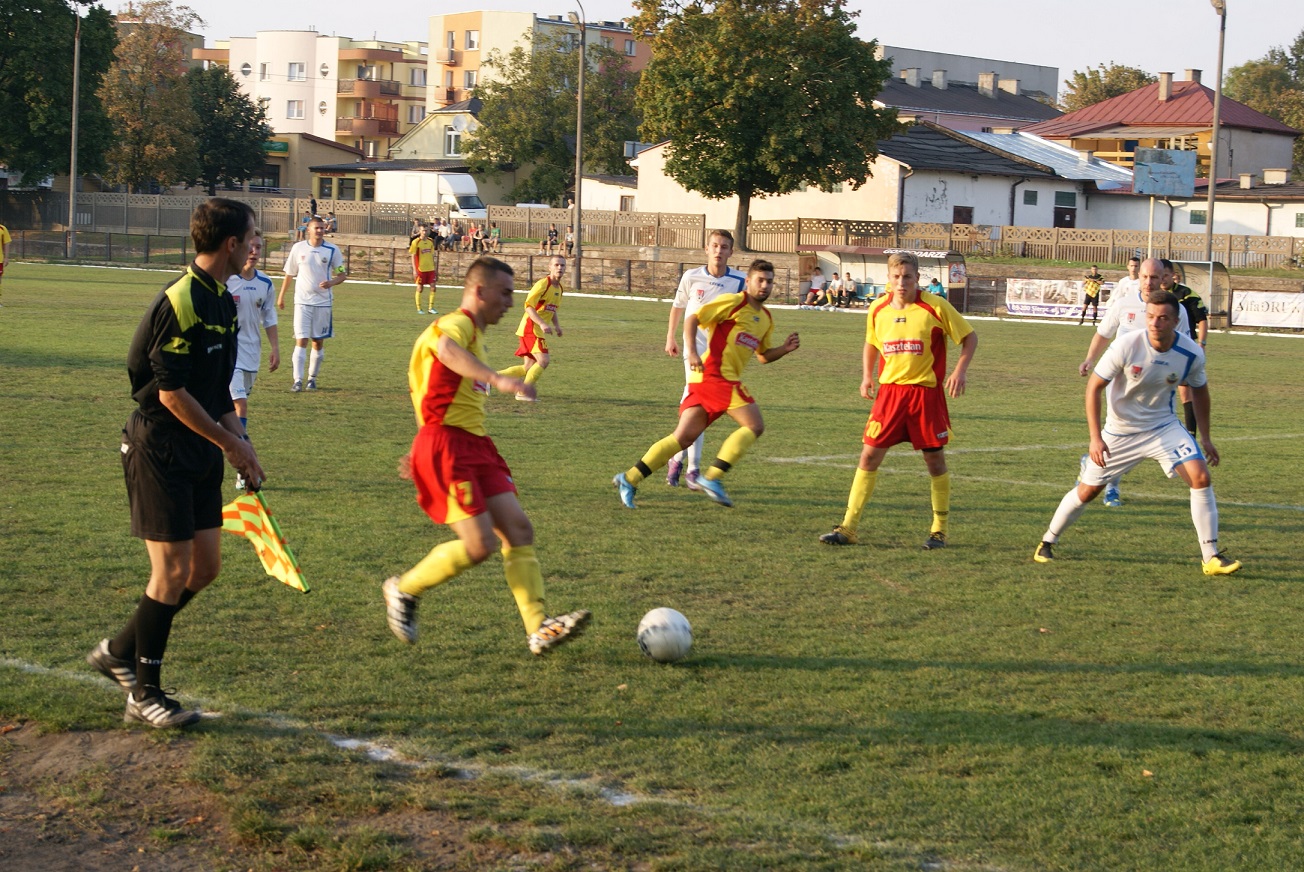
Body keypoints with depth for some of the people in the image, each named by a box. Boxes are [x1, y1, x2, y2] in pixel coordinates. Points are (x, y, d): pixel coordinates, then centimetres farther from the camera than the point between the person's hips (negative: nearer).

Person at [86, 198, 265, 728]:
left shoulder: (223, 301, 11)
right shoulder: (179, 302, -19)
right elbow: (171, 392, -20)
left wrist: (240, 445, 11)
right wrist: (230, 442, -13)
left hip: (200, 454, 9)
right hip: (159, 451, -9)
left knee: (205, 567, 9)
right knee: (172, 569, -6)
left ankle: (119, 652, 26)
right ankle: (144, 695, 6)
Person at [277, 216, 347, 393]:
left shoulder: (332, 251, 0)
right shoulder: (298, 248, 2)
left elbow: (343, 274, 4)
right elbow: (289, 274, 12)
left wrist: (331, 282, -16)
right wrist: (281, 296, 16)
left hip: (323, 302, 1)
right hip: (302, 301, -1)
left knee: (318, 342, 7)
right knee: (301, 340, -9)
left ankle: (312, 377, 21)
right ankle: (298, 380, -10)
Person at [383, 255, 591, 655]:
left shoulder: (475, 335, 23)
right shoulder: (457, 324, -8)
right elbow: (446, 349, -35)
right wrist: (496, 379, -50)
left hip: (474, 444, 10)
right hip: (445, 445, -10)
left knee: (519, 529, -3)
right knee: (480, 543, -13)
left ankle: (539, 629, -7)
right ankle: (403, 590, 8)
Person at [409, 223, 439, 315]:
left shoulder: (431, 241, 7)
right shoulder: (416, 242, -7)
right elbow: (413, 257, -6)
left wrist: (435, 268, 14)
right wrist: (414, 270, -13)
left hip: (430, 269, 4)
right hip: (420, 269, -4)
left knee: (433, 287, -1)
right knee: (419, 288, 2)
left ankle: (431, 308, 7)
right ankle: (419, 309, 12)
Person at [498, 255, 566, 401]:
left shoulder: (559, 288, 14)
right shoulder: (542, 284, -14)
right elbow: (529, 306, -20)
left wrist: (557, 325, 11)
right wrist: (542, 324, -29)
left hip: (538, 330, 9)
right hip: (531, 328, -9)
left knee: (528, 367, 9)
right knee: (543, 360, -16)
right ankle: (523, 393, -7)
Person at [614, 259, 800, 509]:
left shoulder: (766, 319, 22)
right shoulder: (733, 302, -4)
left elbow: (763, 355, 30)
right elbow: (692, 319, -7)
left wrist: (785, 348, 11)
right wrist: (692, 352, -20)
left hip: (726, 379, 9)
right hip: (715, 373, -9)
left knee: (683, 438, 5)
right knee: (754, 425, -12)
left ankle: (629, 479, 5)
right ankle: (713, 478, -13)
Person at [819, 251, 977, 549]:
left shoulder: (936, 307, -8)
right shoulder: (877, 310, 3)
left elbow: (970, 337, 1)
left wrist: (960, 371, -12)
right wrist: (867, 375, 9)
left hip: (927, 392, -3)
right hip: (889, 391, 3)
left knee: (934, 459, 4)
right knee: (869, 455, -3)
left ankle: (939, 530, 19)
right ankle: (848, 527, 1)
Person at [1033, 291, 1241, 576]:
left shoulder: (1191, 354, -15)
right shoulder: (1127, 345, -24)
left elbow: (1199, 391, 6)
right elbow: (1094, 386, -15)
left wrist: (1205, 438, 7)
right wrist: (1095, 438, -19)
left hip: (1164, 427, 2)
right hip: (1119, 431, -2)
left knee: (1201, 477, -16)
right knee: (1087, 491, 4)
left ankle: (1211, 557, -9)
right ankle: (1047, 543, 27)